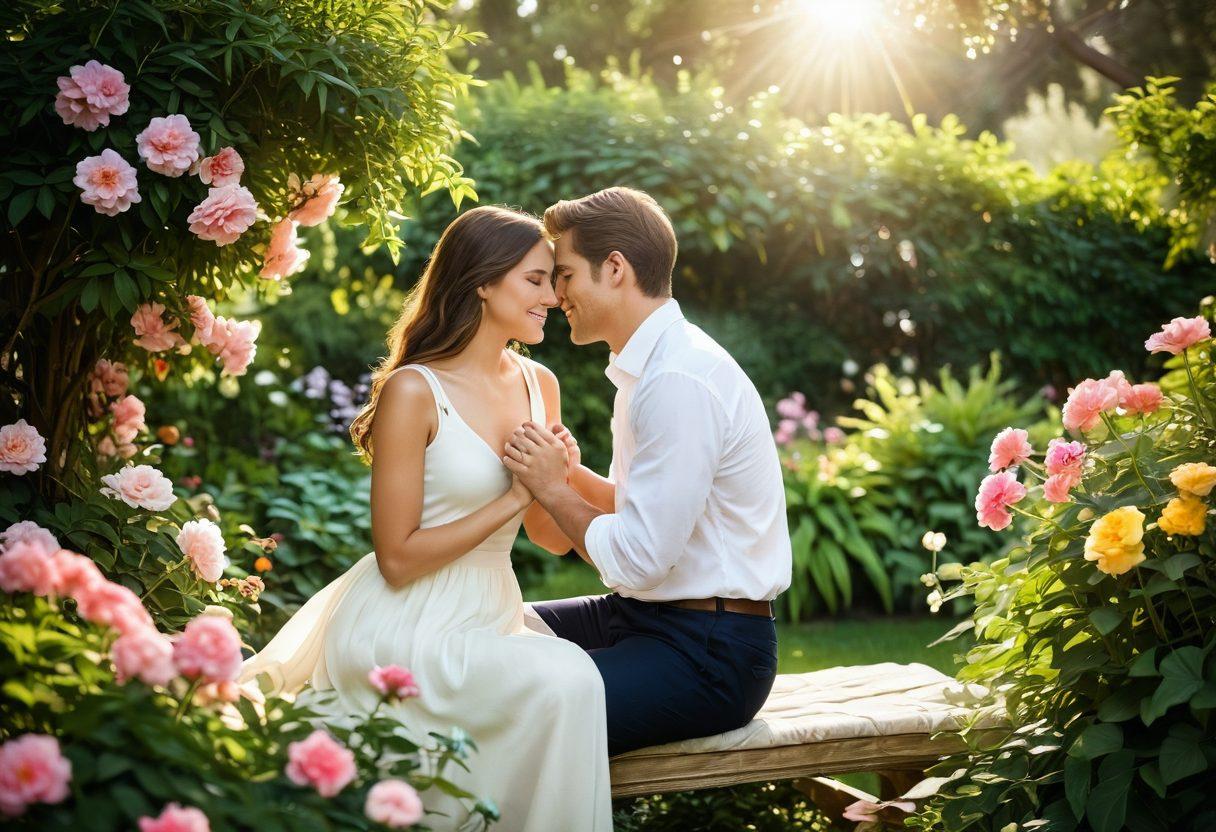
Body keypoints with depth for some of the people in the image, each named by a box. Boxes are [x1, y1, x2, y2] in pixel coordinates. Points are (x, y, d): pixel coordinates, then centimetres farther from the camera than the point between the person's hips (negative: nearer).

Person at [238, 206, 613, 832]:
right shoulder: (414, 392, -12)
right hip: (406, 625, -6)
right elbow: (397, 558, -13)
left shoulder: (539, 385, 9)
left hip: (492, 615, 6)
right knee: (565, 681, -27)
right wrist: (511, 499, -15)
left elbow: (550, 535, 14)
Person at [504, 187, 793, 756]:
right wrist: (570, 474, 2)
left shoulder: (681, 383, -20)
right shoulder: (651, 364, 12)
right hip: (646, 617, 10)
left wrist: (554, 489, -9)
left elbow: (638, 559, -22)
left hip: (709, 656, -10)